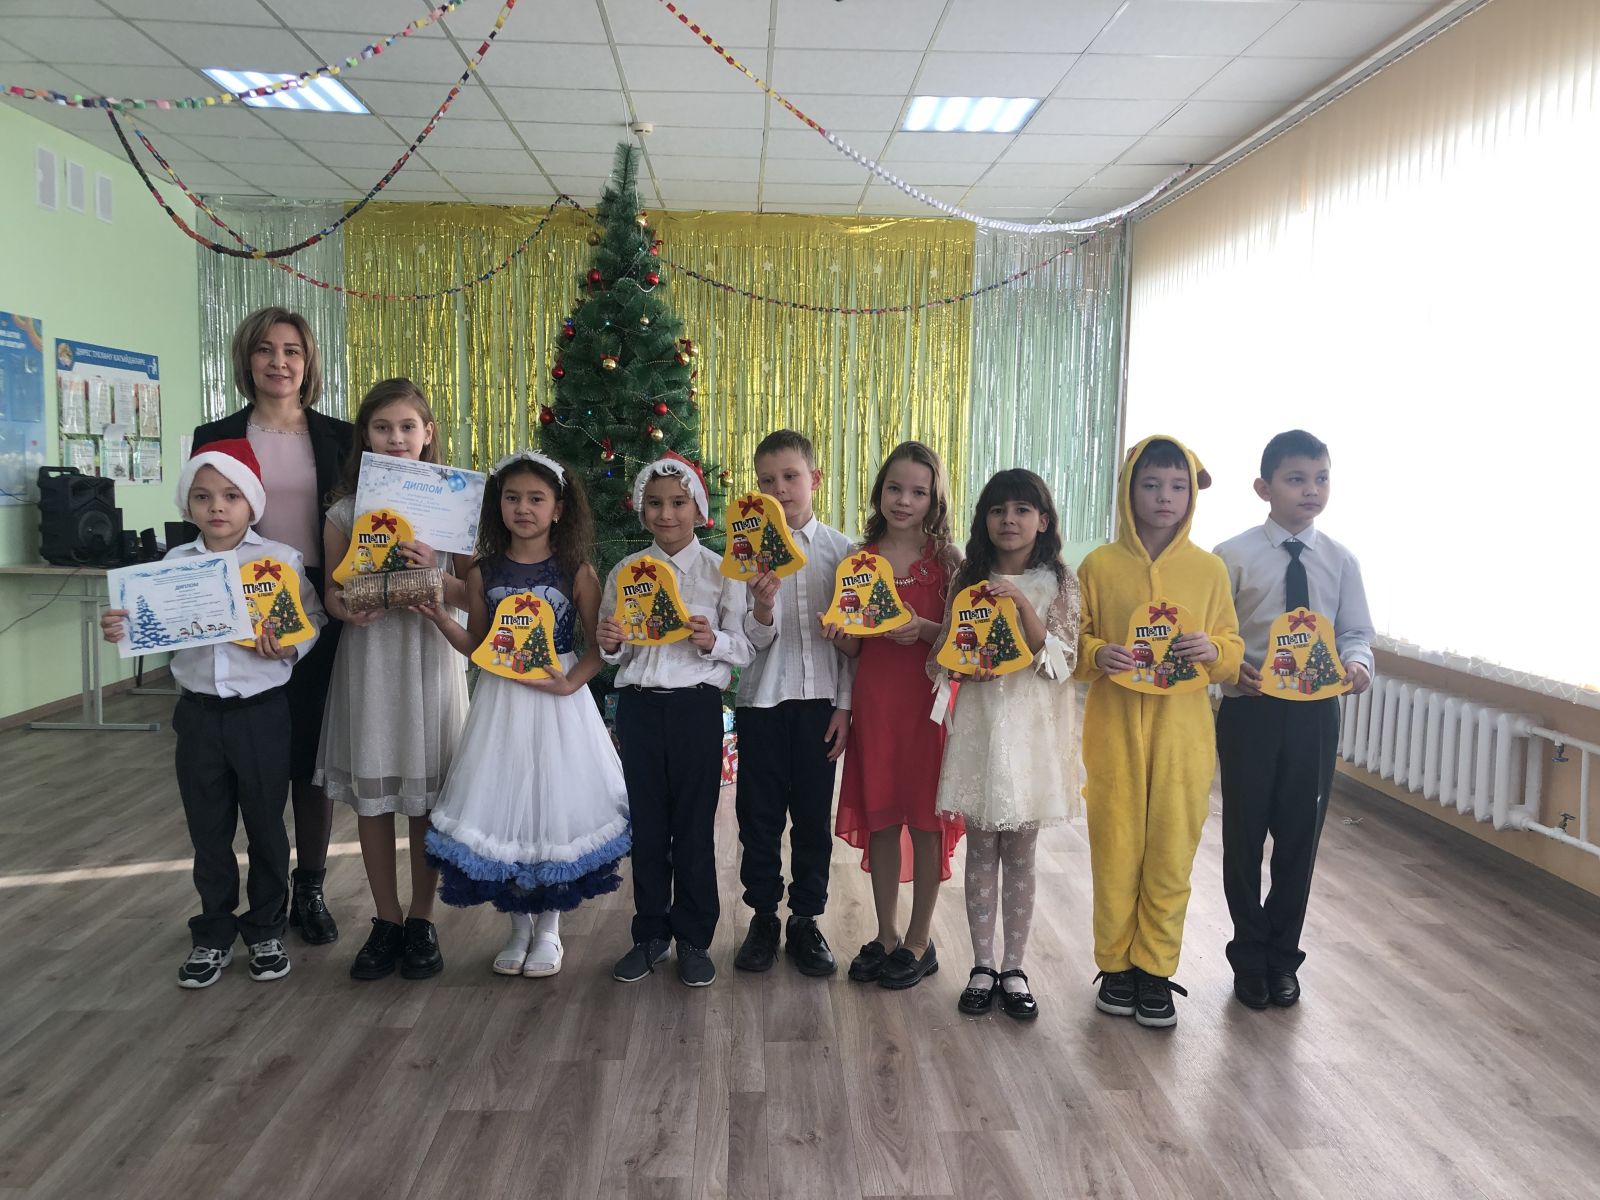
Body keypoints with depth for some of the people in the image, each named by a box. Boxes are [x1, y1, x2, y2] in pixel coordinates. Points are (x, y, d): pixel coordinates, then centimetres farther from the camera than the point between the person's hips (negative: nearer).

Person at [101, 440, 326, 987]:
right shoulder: (174, 564, 2)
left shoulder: (282, 559, -6)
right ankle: (214, 934, 29)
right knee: (208, 830, 13)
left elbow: (312, 621, -2)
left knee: (265, 825, 10)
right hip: (199, 714, 3)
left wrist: (290, 647, -21)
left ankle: (266, 930, 28)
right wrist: (121, 631, -12)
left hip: (261, 712, -2)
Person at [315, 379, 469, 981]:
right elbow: (332, 590, 5)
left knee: (427, 795, 6)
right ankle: (387, 921, 22)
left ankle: (422, 921, 21)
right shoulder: (346, 510, 3)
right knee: (371, 794, 7)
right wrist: (347, 610, -17)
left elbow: (473, 595, -1)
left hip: (430, 655, -1)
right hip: (367, 656, 2)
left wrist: (434, 574, -20)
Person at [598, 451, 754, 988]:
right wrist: (611, 645, -10)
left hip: (696, 702, -2)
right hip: (638, 705, 3)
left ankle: (694, 938, 19)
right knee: (647, 822, 11)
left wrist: (713, 642, -21)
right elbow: (612, 654, 12)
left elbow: (745, 650, -2)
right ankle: (649, 933, 24)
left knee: (694, 823, 4)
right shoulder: (624, 572, 7)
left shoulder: (720, 572, -1)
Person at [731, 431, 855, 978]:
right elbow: (751, 641, -5)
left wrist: (845, 704, -2)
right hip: (763, 700, 0)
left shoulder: (840, 549, 0)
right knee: (759, 816, 9)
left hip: (820, 701, 0)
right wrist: (761, 608, -27)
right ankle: (763, 919, 25)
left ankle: (806, 922, 24)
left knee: (813, 816, 9)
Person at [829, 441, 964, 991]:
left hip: (928, 697, -3)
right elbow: (854, 647, 11)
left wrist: (924, 629, -20)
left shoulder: (947, 561, -2)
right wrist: (839, 634, -10)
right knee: (880, 816, 10)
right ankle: (886, 935, 25)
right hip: (873, 697, 3)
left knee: (926, 818, 4)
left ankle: (919, 941, 19)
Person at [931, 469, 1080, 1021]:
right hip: (978, 724, 2)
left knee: (1020, 853, 7)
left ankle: (1014, 969, 20)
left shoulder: (1058, 582, 0)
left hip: (1032, 728, -1)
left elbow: (1061, 662, -9)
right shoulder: (968, 580, 5)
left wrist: (1023, 604, -19)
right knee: (981, 851, 7)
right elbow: (938, 659, 8)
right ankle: (982, 966, 19)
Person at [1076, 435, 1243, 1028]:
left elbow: (1232, 648, 8)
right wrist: (1096, 654, -16)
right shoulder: (1099, 565, -1)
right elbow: (1073, 641, 5)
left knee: (1172, 850, 6)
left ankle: (1155, 969, 22)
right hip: (1114, 727, -1)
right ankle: (1116, 964, 23)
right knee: (1115, 847, 6)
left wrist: (1212, 650, -13)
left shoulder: (1209, 569, 3)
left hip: (1182, 729, 1)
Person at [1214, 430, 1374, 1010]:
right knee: (1244, 835, 9)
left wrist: (1357, 663, -16)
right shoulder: (1233, 557, -8)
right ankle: (1250, 955, 29)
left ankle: (1282, 956, 31)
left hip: (1315, 712, 3)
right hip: (1251, 708, -2)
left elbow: (1355, 631, 6)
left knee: (1300, 836, 11)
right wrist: (1230, 667, -25)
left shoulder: (1340, 561, 1)